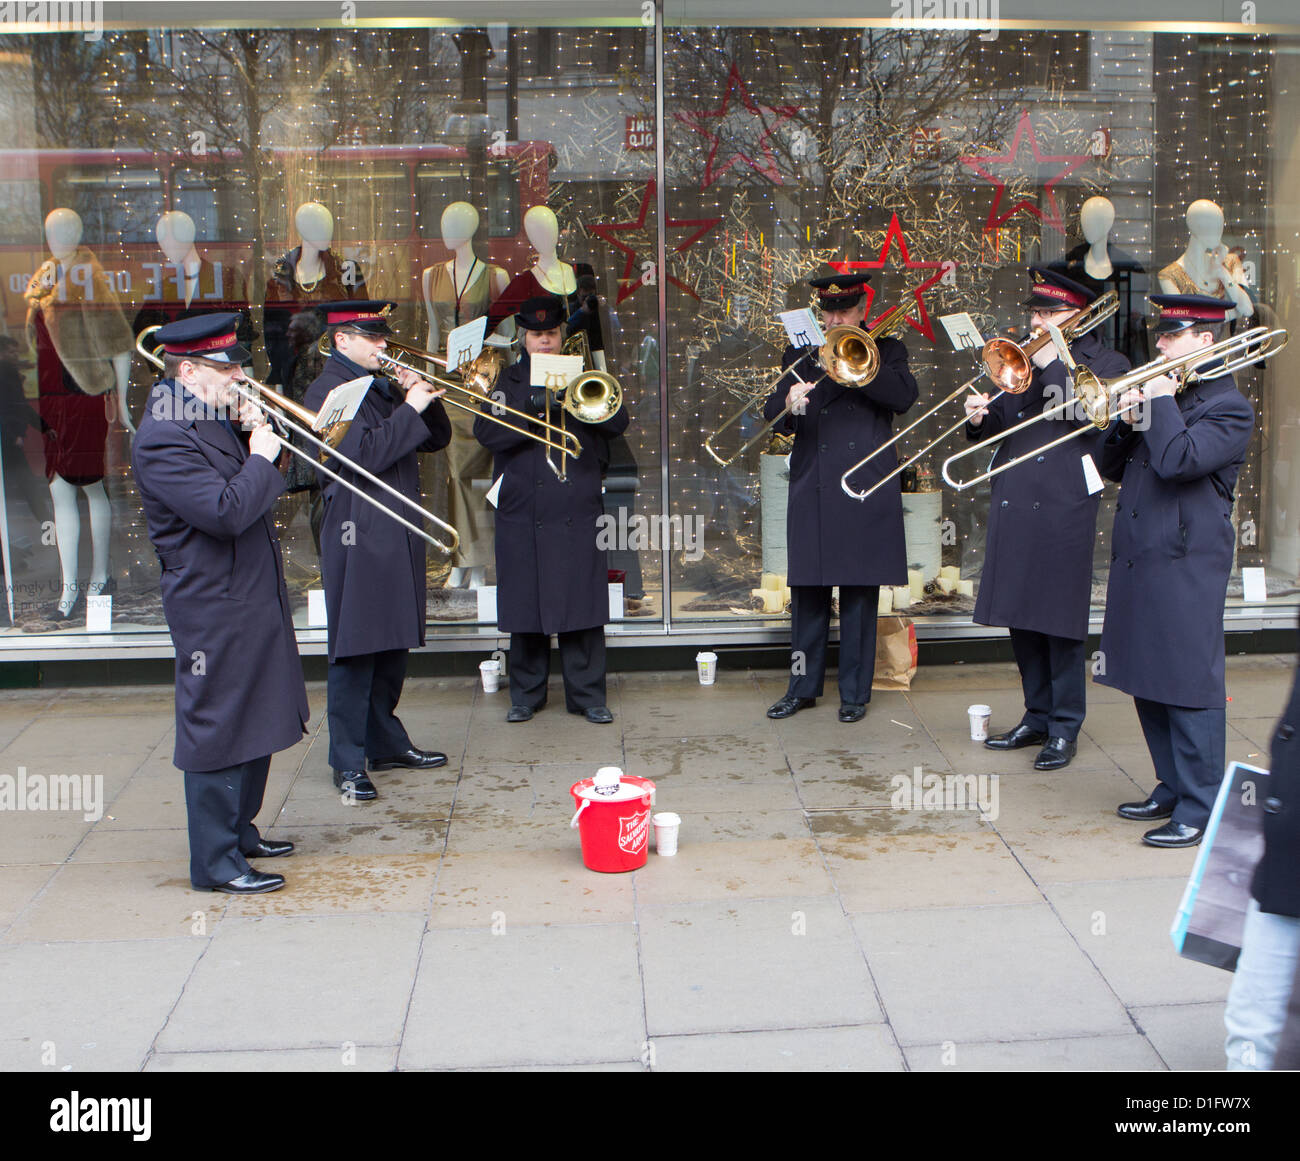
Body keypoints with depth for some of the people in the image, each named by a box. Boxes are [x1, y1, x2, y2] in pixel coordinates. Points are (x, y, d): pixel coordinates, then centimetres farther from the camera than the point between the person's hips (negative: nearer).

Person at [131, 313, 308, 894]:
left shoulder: (212, 422, 12)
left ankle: (238, 829, 33)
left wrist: (260, 437, 3)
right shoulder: (162, 440, -20)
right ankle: (215, 861, 7)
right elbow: (227, 511, -30)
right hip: (213, 610, -10)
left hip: (253, 597, 10)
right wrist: (261, 458, -15)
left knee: (257, 720, 19)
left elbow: (249, 493, 19)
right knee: (218, 727, -2)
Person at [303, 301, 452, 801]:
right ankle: (348, 763, 3)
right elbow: (361, 455, -20)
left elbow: (435, 439, 18)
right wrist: (410, 410, -17)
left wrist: (426, 398, 0)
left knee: (393, 645, 14)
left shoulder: (383, 388, 18)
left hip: (398, 535, 8)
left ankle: (386, 743, 26)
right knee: (354, 651, -4)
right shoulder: (325, 392, -7)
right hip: (357, 538, -8)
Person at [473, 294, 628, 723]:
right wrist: (535, 408, -16)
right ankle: (526, 695, 16)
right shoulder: (507, 381, 12)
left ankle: (588, 696, 7)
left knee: (582, 604, -2)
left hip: (577, 512, 0)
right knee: (525, 605, 4)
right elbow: (485, 431, -4)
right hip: (522, 514, 0)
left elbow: (618, 422, 1)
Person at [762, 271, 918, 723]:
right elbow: (772, 415, 5)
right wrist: (788, 402, -18)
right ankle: (803, 686, 17)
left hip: (866, 490, -2)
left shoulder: (885, 351, 9)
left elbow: (904, 396, -10)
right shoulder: (800, 355, 14)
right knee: (806, 593, 5)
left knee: (860, 593, 2)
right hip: (811, 490, 2)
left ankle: (855, 692, 12)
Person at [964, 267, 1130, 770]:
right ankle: (1036, 717, 24)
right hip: (1013, 505, 6)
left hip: (1064, 507, -6)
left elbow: (1094, 420, -16)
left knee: (1061, 620, -2)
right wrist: (982, 417, -6)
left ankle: (1064, 729, 9)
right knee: (1020, 616, 11)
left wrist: (1050, 366, -14)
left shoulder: (1107, 363, 2)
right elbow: (1002, 424, 16)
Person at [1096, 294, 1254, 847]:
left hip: (1187, 566, -9)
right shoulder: (1160, 392, 18)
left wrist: (1162, 403, -13)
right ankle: (1172, 788, 27)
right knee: (1147, 682, 14)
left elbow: (1178, 461, -24)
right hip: (1137, 560, 9)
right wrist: (1127, 422, 0)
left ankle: (1200, 808, 3)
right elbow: (1111, 468, 17)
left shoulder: (1228, 406, -7)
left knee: (1189, 685, -5)